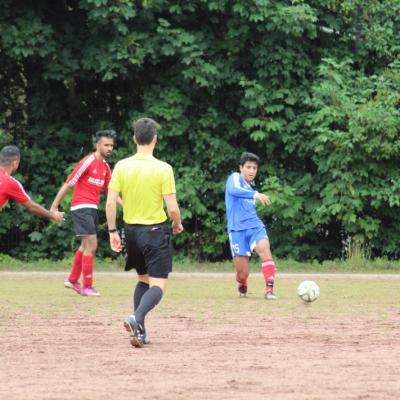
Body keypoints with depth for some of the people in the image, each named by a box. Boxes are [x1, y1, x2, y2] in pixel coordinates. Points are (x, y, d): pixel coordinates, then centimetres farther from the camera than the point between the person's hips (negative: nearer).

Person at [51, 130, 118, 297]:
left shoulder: (105, 166, 10)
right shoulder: (88, 162, -14)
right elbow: (68, 184, -13)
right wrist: (54, 206, -13)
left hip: (92, 208, 9)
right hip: (81, 207, -9)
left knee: (86, 246, 19)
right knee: (91, 246, -12)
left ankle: (72, 280, 32)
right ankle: (87, 286, -6)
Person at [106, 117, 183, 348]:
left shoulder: (122, 167, -2)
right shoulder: (163, 169, -12)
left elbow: (110, 202, -4)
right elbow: (172, 207, -14)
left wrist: (113, 232, 5)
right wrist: (178, 225, 7)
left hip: (131, 230, 5)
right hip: (156, 231, -5)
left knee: (143, 280, 22)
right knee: (158, 285, -4)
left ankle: (140, 331, 16)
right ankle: (137, 318, -30)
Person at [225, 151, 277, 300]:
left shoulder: (250, 188, 21)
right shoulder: (235, 178, 1)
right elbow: (234, 190, -24)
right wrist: (255, 195, -37)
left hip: (255, 226, 5)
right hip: (238, 230, -5)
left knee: (265, 249, -28)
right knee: (243, 273, -4)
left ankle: (269, 290, -35)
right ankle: (242, 286, 34)